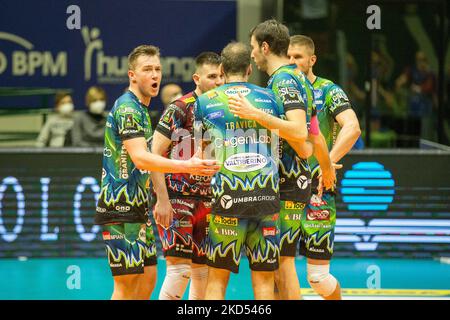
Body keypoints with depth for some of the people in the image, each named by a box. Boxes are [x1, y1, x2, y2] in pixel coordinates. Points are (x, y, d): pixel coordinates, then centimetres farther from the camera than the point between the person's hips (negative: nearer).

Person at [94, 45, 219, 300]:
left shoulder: (141, 109, 18)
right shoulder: (127, 107, -14)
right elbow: (140, 157, -27)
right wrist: (186, 166, -36)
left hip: (136, 207, 10)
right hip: (120, 206, -10)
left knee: (148, 276, 10)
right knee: (127, 283, -9)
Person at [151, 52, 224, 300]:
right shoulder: (180, 108, -10)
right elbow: (154, 154, -13)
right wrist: (162, 200, -18)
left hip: (208, 202, 7)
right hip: (177, 198, -7)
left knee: (203, 270, 8)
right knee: (179, 268, -14)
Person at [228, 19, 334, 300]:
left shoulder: (283, 80, -13)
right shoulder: (299, 79, 17)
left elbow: (299, 131, -27)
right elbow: (316, 136, 27)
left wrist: (256, 114, -32)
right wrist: (328, 169, 42)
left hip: (287, 183, -10)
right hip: (297, 179, 10)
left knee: (282, 260, -8)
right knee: (276, 259, 13)